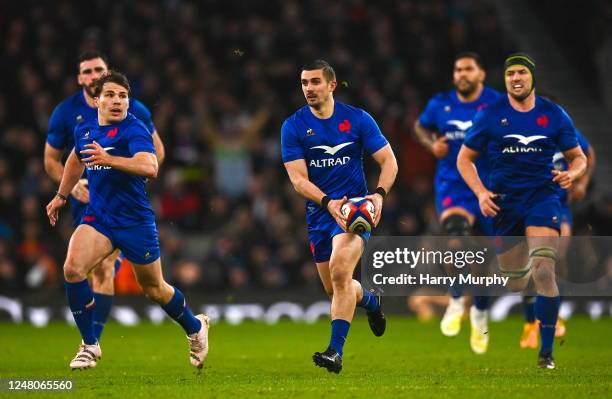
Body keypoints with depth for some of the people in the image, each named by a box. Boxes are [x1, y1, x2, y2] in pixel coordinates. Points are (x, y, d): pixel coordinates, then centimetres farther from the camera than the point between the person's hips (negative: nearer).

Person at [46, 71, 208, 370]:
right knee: (72, 268, -21)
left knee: (154, 289, 10)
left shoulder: (134, 129, -16)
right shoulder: (84, 130, 5)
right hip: (97, 218, 4)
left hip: (135, 221, -4)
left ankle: (195, 328, 40)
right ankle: (89, 345, -7)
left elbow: (150, 167, -33)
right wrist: (61, 196, 35)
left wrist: (108, 159, -45)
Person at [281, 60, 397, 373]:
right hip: (319, 213, 3)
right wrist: (328, 202, -25)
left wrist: (379, 194, -19)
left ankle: (335, 351, -26)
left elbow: (388, 161, 0)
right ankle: (370, 301, 46)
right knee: (333, 288, 10)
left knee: (339, 269, -26)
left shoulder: (358, 119, -3)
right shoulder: (293, 127, -2)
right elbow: (298, 179, -9)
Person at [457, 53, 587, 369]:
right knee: (514, 283, 6)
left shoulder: (554, 115, 2)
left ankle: (546, 351, -14)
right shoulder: (490, 115, 1)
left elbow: (578, 158, 11)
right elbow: (464, 158, 7)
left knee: (543, 271, -20)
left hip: (542, 195, -1)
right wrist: (480, 193, -7)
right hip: (504, 202, 1)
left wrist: (571, 174, -13)